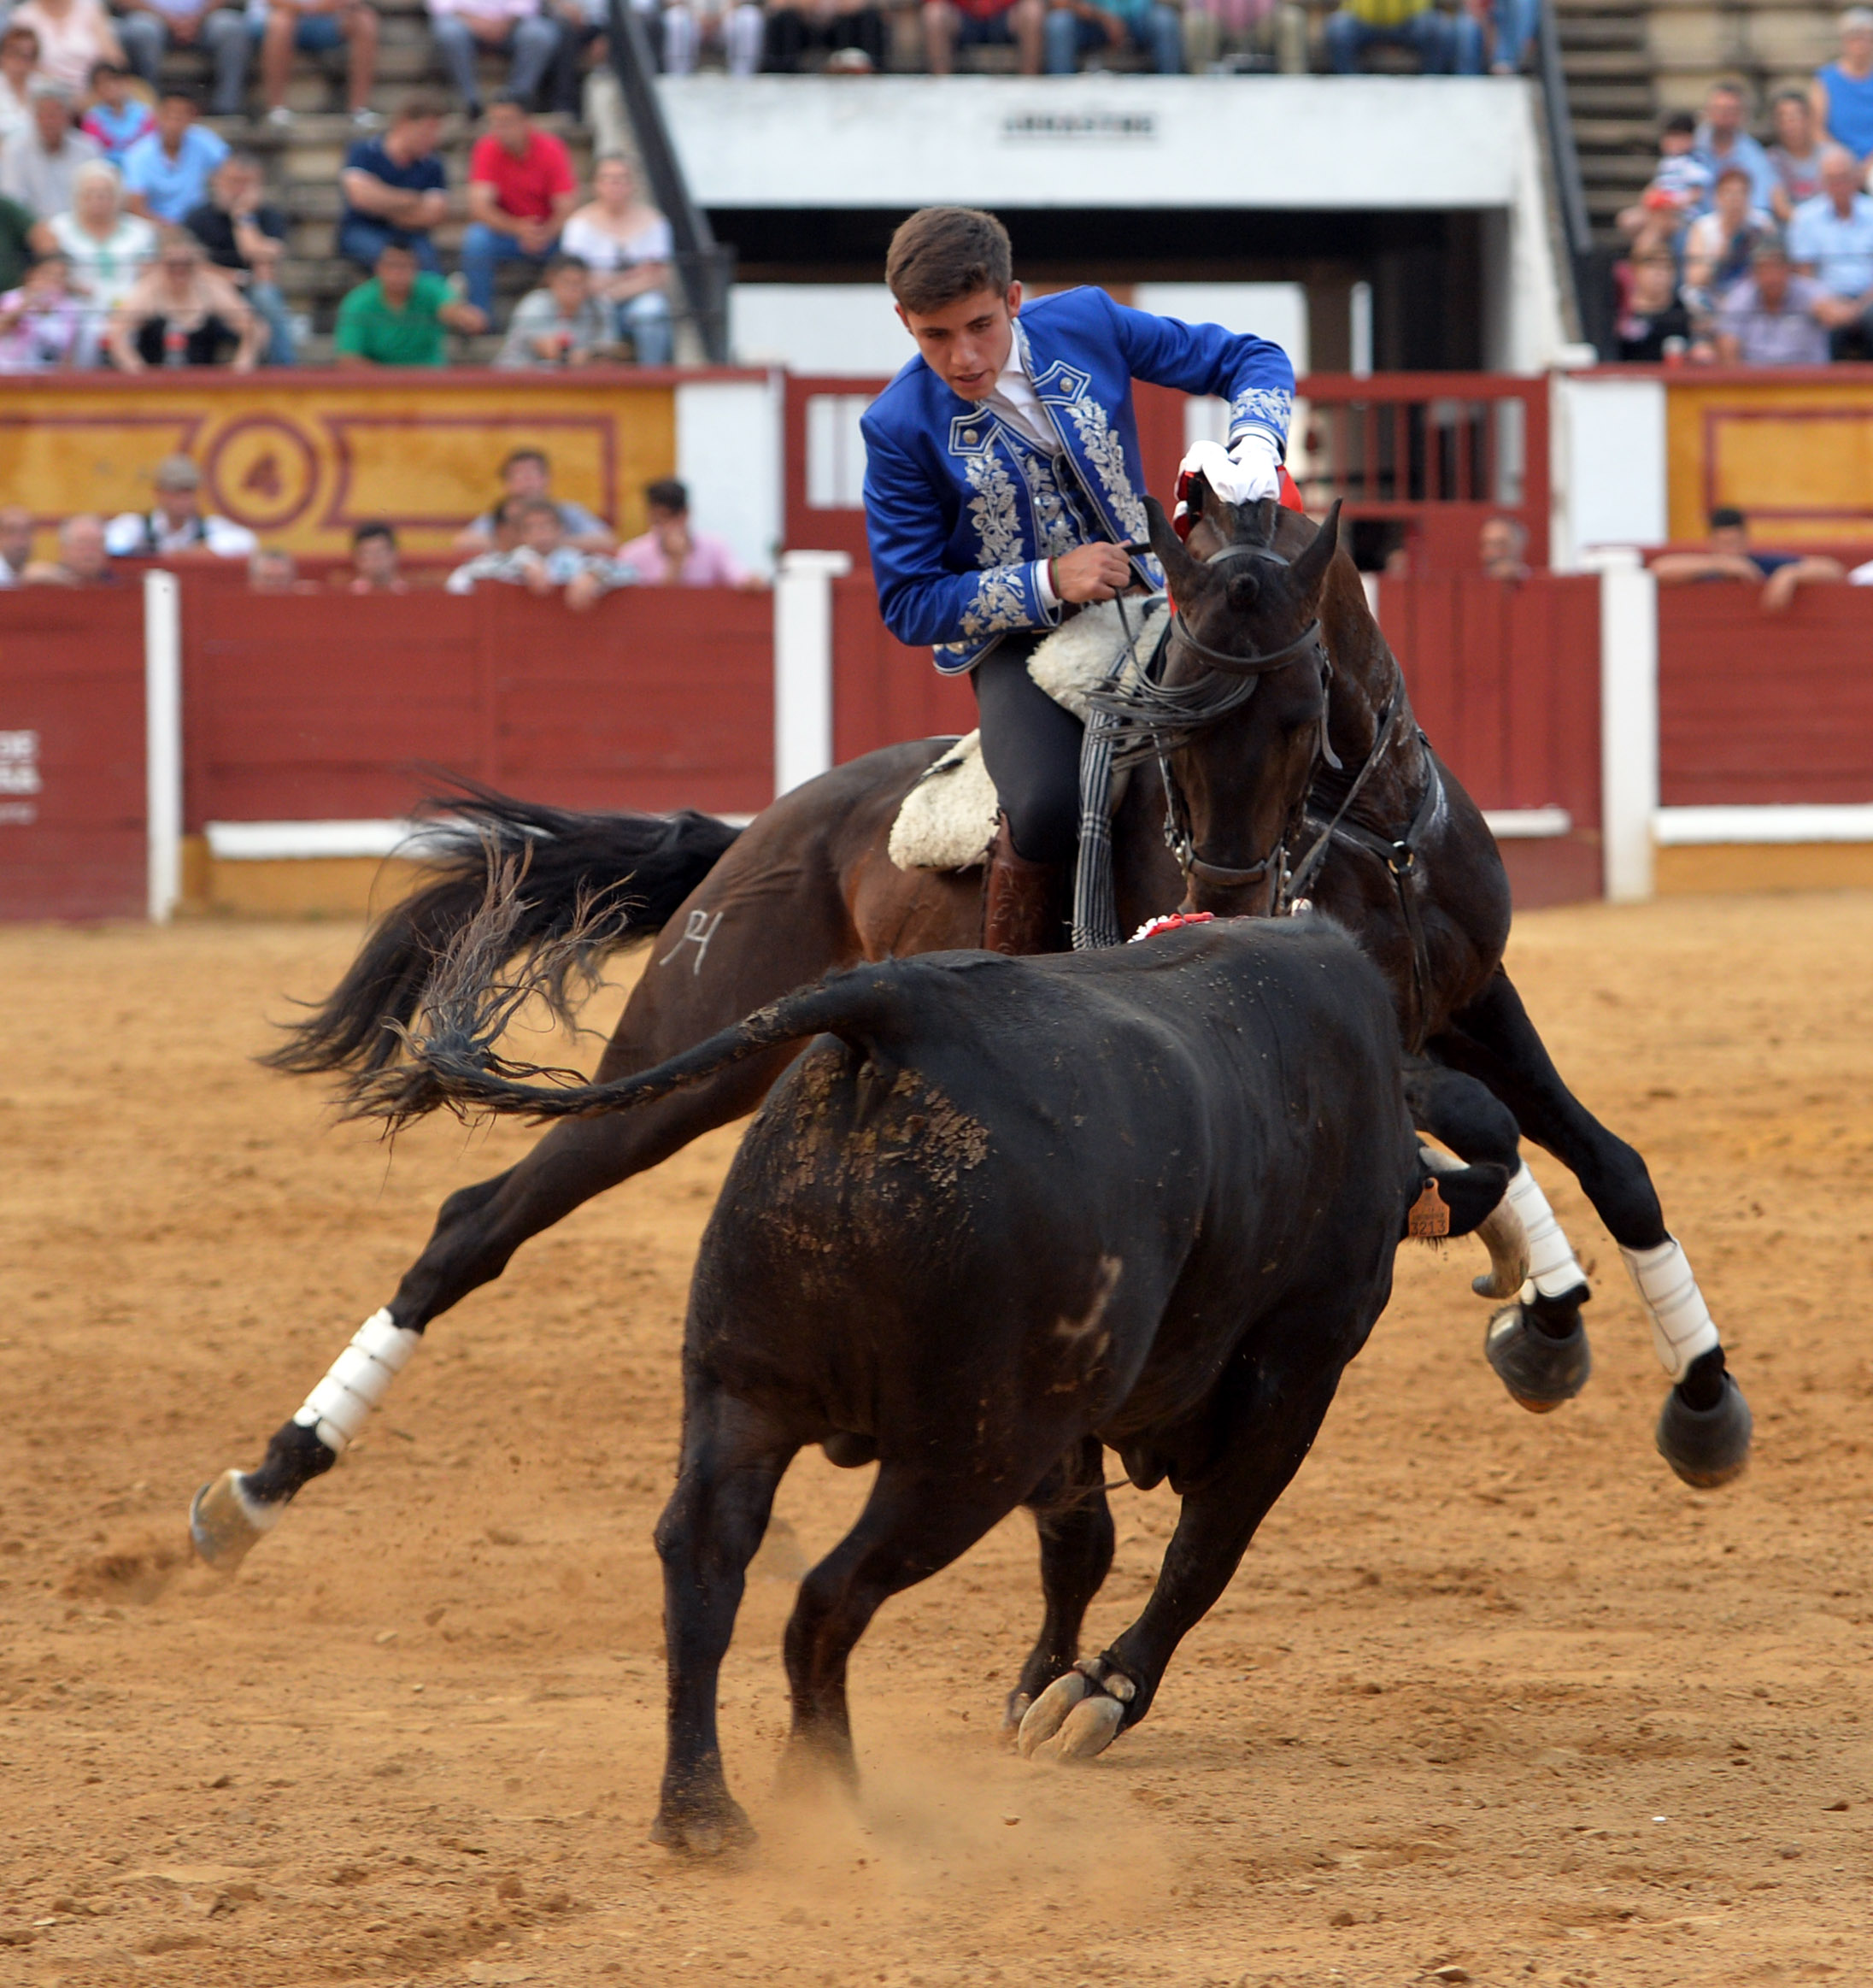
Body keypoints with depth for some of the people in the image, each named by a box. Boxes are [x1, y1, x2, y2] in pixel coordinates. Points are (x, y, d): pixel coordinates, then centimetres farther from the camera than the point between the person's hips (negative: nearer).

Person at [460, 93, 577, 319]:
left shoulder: (550, 149, -13)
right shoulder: (488, 150, -12)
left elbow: (567, 209, -15)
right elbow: (480, 207, -21)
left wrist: (545, 234, -35)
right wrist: (518, 228, -37)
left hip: (547, 232, 0)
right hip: (504, 230, 0)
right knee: (476, 241, -32)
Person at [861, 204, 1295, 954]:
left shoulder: (1086, 326, -4)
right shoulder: (900, 427, -11)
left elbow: (1250, 360, 7)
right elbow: (910, 606, -7)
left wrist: (1254, 449, -15)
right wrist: (1050, 581, -20)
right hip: (1019, 645, -3)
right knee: (1046, 807, -33)